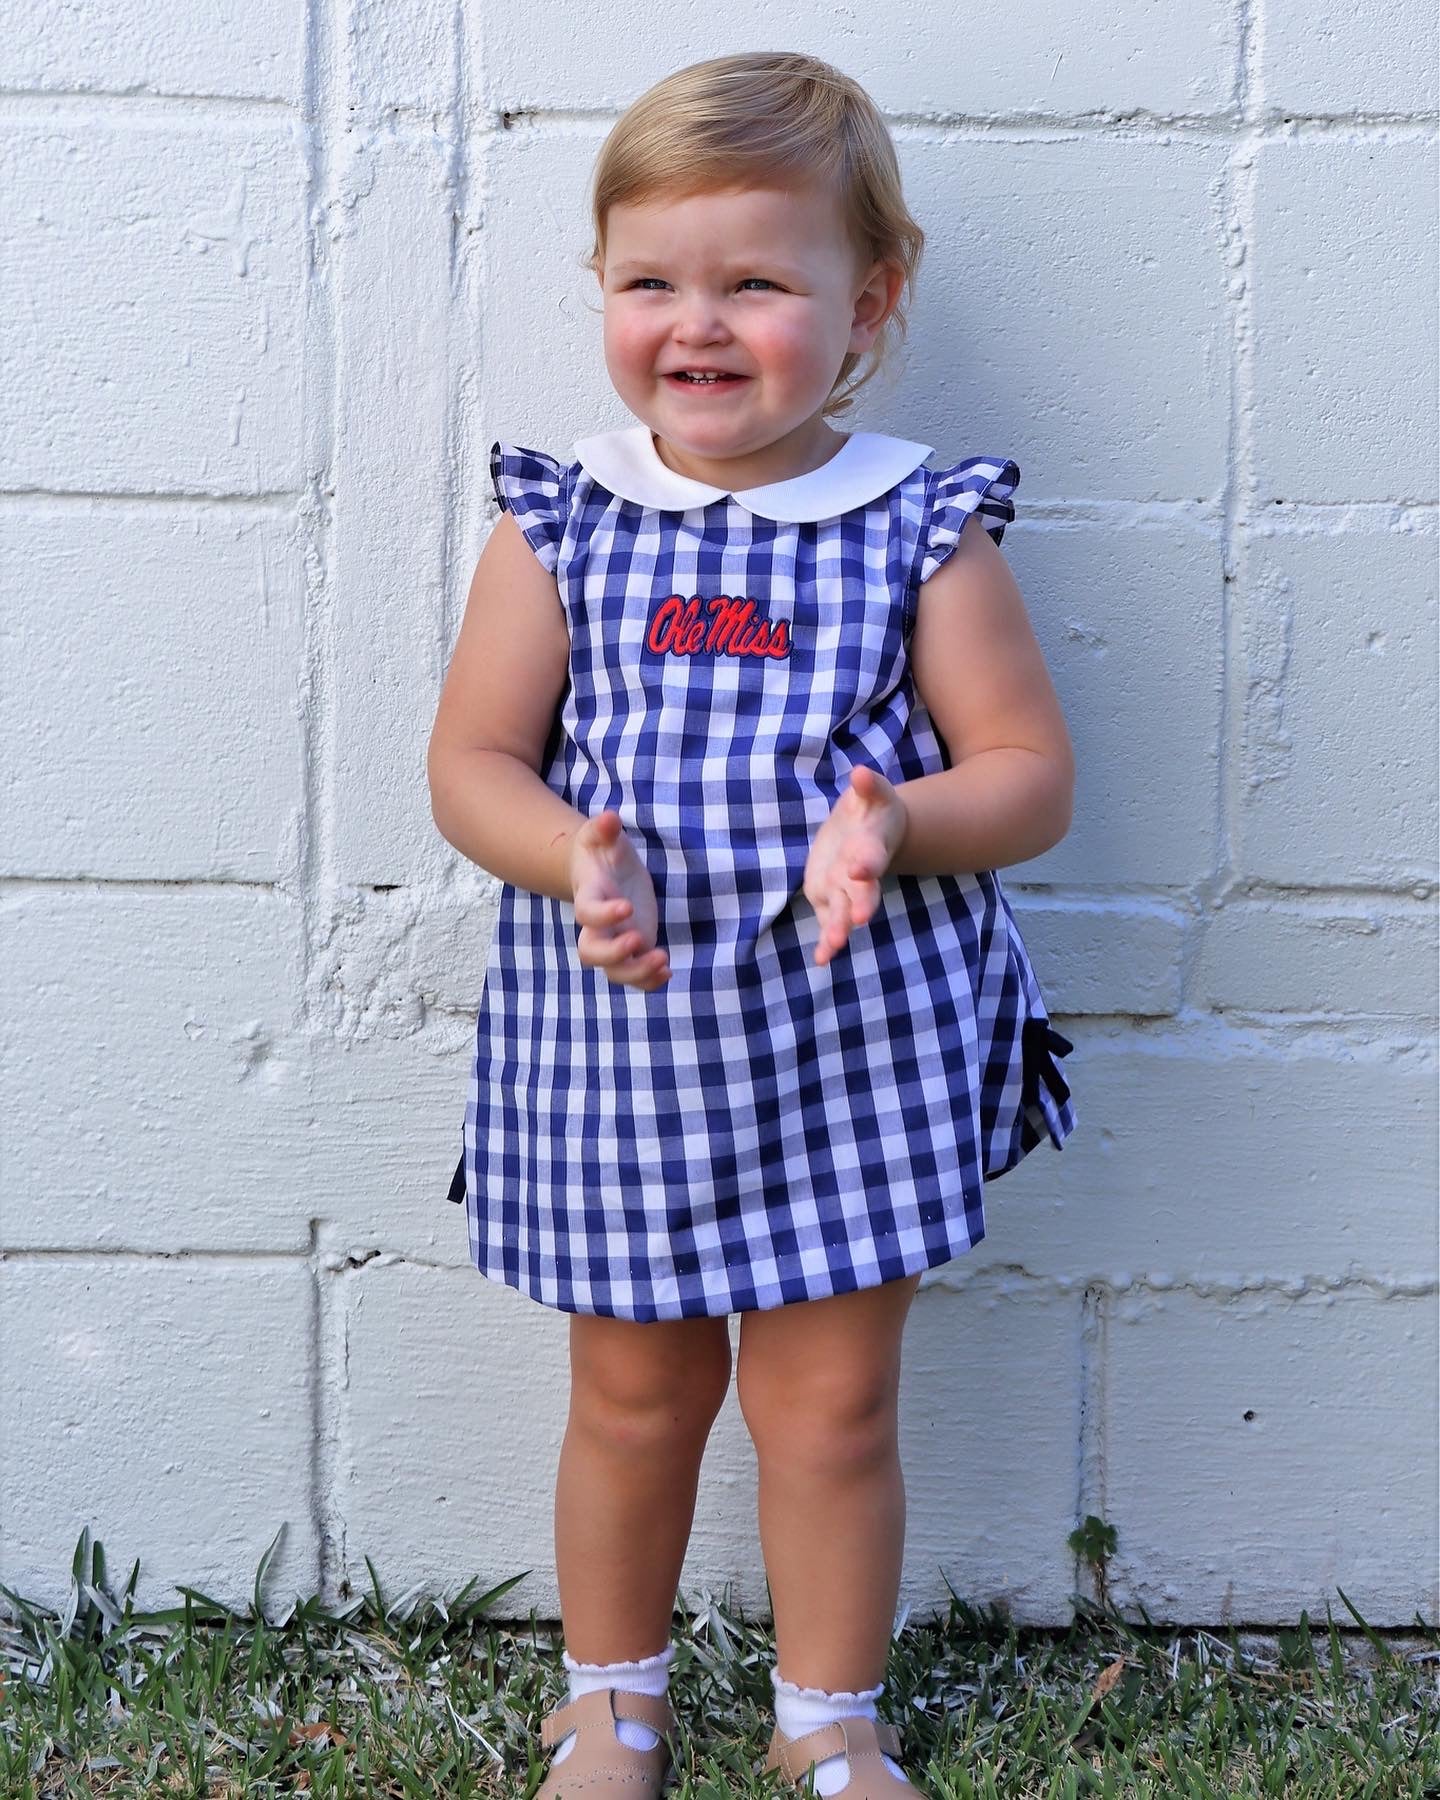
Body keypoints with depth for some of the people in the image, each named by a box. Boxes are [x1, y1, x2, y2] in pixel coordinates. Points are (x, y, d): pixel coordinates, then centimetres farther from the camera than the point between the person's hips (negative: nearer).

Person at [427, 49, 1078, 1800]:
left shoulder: (922, 531, -4)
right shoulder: (560, 522, -1)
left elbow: (1030, 774, -3)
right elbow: (469, 767, 0)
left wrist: (895, 824, -23)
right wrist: (575, 858, -20)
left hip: (851, 1033, -1)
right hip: (617, 1022, 1)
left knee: (830, 1399, 9)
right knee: (635, 1394, 15)